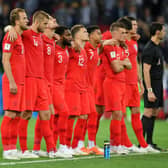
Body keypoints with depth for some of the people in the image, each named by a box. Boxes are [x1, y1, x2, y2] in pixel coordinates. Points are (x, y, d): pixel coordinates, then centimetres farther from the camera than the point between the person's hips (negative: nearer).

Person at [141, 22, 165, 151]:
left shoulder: (157, 48, 16)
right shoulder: (149, 49, -15)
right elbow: (146, 71, -19)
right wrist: (149, 91, -22)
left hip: (158, 84, 9)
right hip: (152, 85, -9)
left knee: (154, 114, 9)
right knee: (148, 114, -9)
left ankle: (149, 142, 12)